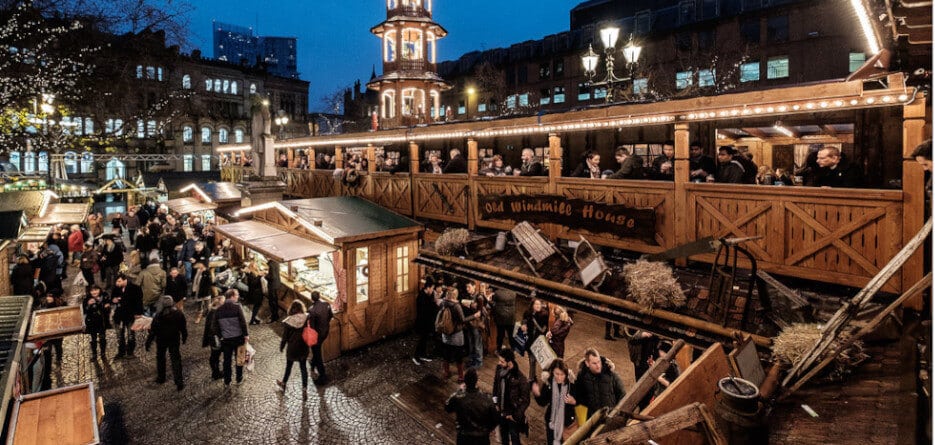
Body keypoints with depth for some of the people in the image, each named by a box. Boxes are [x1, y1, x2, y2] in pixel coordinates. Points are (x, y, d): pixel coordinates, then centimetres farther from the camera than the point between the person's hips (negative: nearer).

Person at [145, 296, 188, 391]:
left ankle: (161, 378, 35)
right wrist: (184, 338, 15)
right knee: (176, 360, 5)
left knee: (160, 358, 21)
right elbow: (183, 328, -1)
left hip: (161, 340, -1)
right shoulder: (179, 314, -12)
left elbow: (153, 331, -14)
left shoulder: (158, 316, -20)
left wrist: (148, 342, -3)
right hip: (174, 340, 1)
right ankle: (179, 382, 2)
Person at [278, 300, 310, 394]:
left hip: (292, 348, -1)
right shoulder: (307, 318, -15)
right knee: (303, 367, 13)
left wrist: (281, 347, 7)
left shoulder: (288, 322, -17)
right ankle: (304, 388, 12)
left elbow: (285, 337, -8)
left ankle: (283, 384, 41)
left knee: (289, 366, 20)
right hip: (304, 347, 1)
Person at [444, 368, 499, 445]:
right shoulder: (487, 399, -24)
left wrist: (459, 390, 1)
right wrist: (487, 429, 7)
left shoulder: (457, 398, -25)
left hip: (463, 438, 0)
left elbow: (447, 408, -2)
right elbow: (496, 419, -13)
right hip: (482, 438, 0)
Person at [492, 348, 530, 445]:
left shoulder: (520, 378, -29)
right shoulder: (499, 369, -14)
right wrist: (495, 402, 4)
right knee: (503, 436, 26)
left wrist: (516, 416, -15)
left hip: (512, 414, -5)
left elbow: (525, 401, -19)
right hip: (501, 412, 5)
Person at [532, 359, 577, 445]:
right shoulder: (548, 383, -10)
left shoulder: (572, 383, -14)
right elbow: (543, 403, -2)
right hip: (552, 421, 1)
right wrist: (537, 394, -21)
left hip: (568, 421, -1)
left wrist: (574, 402, -24)